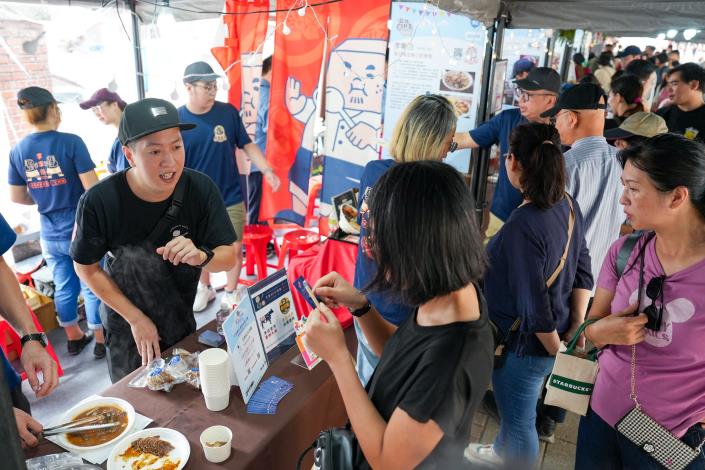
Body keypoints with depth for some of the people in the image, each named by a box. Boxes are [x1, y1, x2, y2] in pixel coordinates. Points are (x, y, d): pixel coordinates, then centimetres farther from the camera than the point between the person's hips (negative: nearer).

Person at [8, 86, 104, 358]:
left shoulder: (18, 151, 0)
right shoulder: (70, 142, -15)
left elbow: (17, 197, 6)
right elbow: (93, 188, -18)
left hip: (50, 235, 5)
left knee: (63, 288, 17)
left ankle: (74, 339, 33)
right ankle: (101, 341, 18)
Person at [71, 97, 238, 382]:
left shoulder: (201, 189, -22)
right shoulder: (99, 202, -27)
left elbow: (229, 256, -16)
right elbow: (87, 268, -12)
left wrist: (200, 257, -38)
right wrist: (136, 318, -13)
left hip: (181, 319, 2)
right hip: (126, 324, -2)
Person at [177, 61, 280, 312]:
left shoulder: (228, 112, -7)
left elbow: (247, 145, 1)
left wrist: (268, 171, -11)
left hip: (231, 198, 0)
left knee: (234, 248, 8)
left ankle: (230, 294, 29)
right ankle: (205, 288, 41)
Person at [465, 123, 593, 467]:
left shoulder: (522, 226, -31)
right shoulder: (569, 206, -4)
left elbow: (534, 306, -26)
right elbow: (582, 272, 3)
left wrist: (556, 351, -11)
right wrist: (576, 329, 6)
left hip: (525, 344, -9)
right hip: (554, 335, 9)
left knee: (519, 419, 17)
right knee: (513, 407, 32)